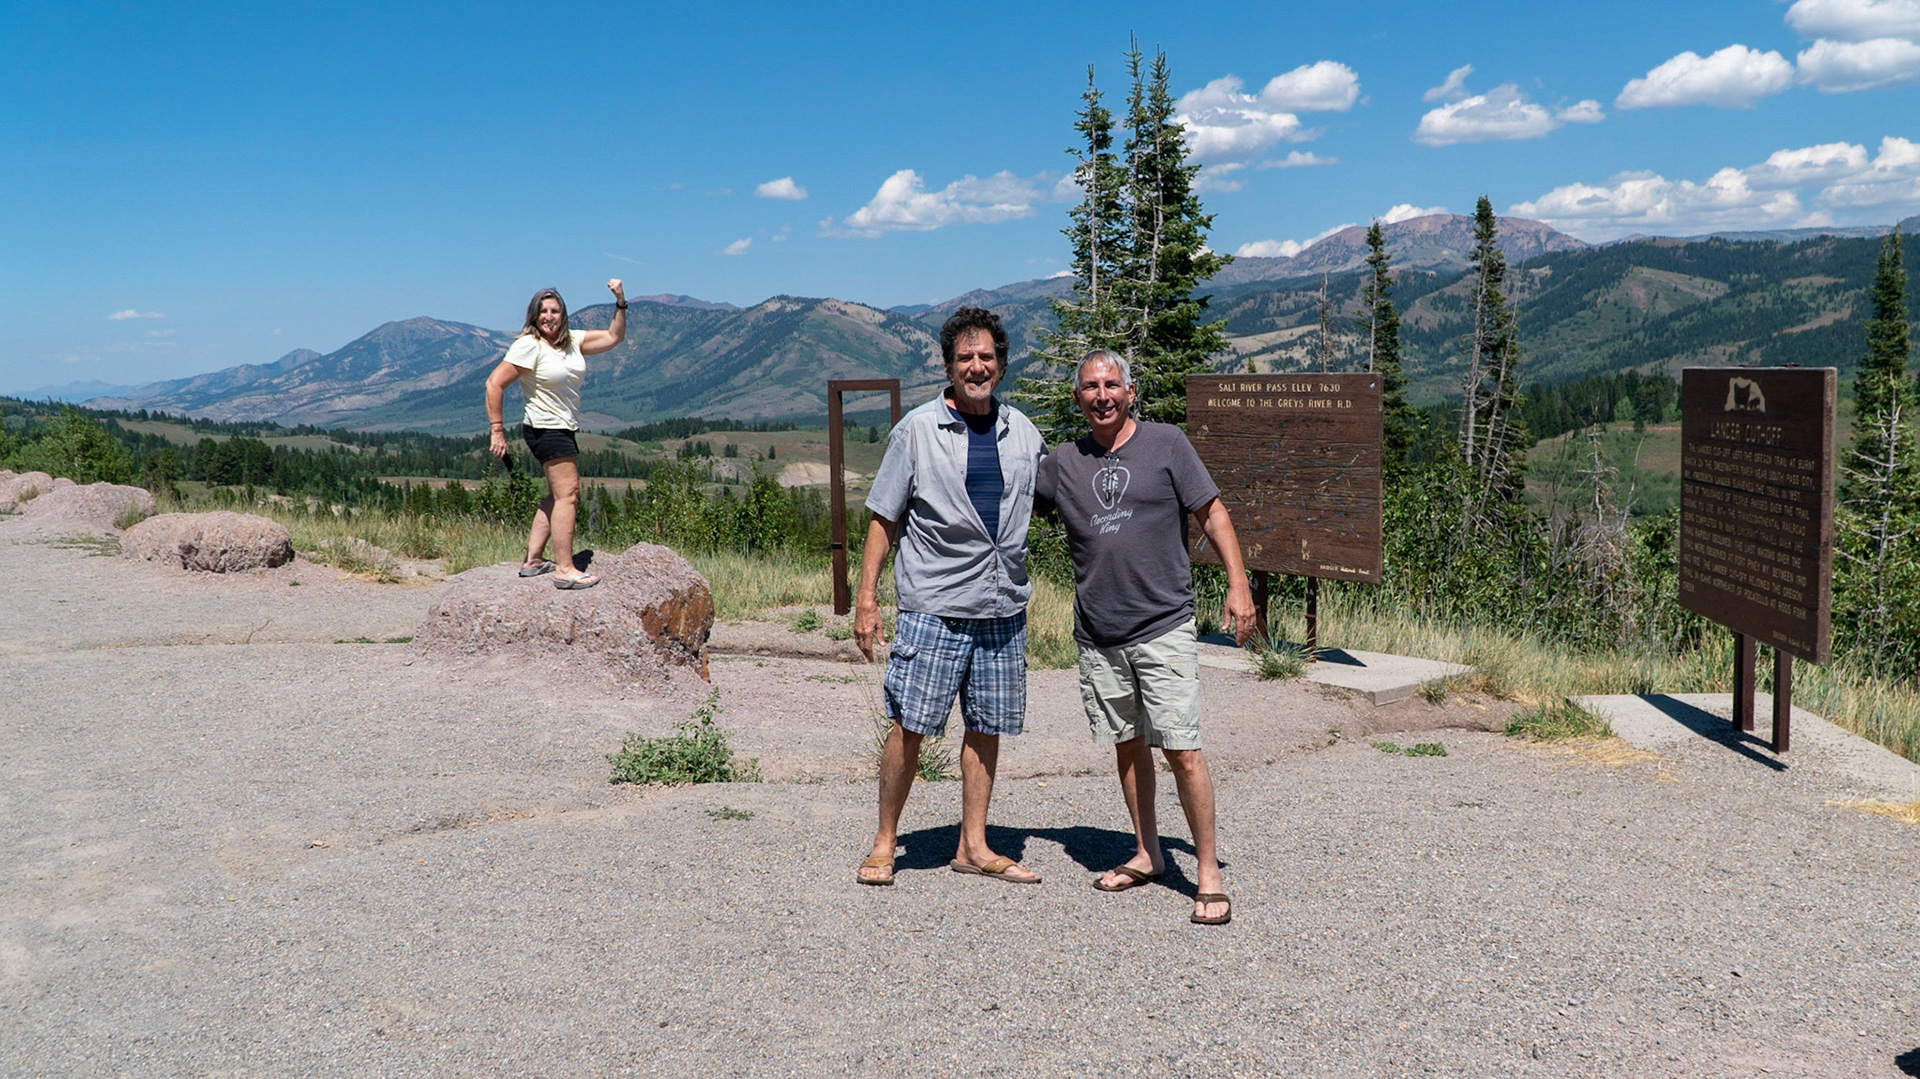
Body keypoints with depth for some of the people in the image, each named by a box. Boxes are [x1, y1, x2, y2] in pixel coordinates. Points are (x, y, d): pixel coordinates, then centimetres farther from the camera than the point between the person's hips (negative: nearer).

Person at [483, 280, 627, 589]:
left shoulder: (572, 341, 8)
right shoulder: (528, 346, -13)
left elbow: (613, 337, 13)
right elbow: (495, 383, -16)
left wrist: (621, 303, -1)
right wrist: (497, 430, -18)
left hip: (564, 430, 9)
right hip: (545, 428, -9)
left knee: (557, 496, 15)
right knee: (567, 494, -14)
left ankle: (533, 560, 21)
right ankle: (565, 570, -15)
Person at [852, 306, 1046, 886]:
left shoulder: (1022, 432, 9)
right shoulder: (916, 430, -3)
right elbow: (884, 518, 0)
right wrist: (866, 598, -5)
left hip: (1003, 606, 4)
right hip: (933, 606, -4)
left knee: (986, 727, 9)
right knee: (909, 726, -3)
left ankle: (973, 846, 20)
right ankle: (885, 843, 13)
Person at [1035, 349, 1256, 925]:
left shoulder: (1166, 443, 1)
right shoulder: (1062, 463, 9)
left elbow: (1212, 514, 2)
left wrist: (1238, 585, -5)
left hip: (1164, 628, -4)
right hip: (1098, 636, 4)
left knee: (1182, 750, -8)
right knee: (1127, 745, 13)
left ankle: (1209, 875, 2)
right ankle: (1147, 854, 29)